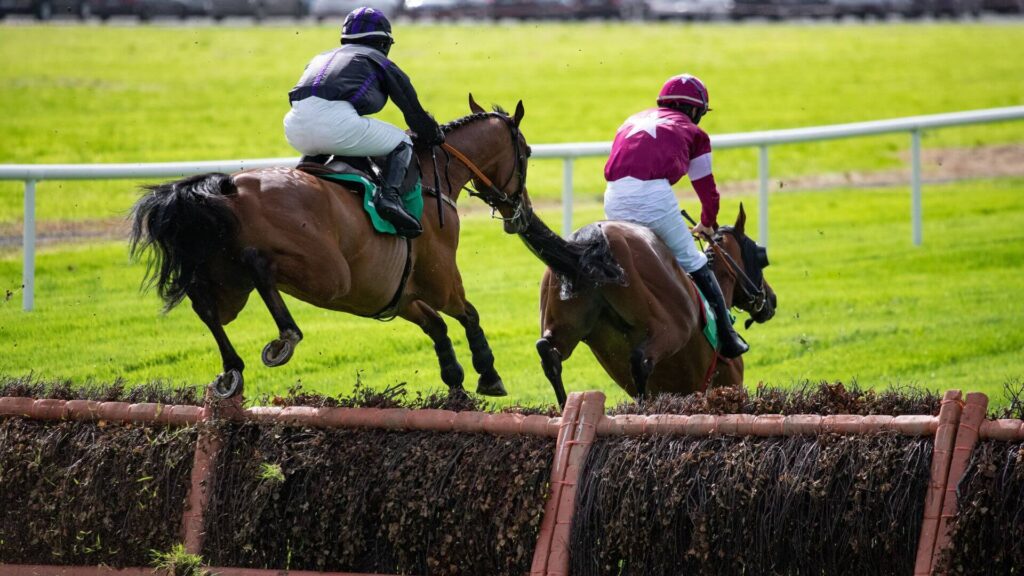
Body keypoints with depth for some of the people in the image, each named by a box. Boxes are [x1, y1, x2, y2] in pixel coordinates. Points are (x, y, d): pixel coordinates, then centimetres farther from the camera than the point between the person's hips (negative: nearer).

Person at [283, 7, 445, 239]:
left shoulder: (321, 58, 37)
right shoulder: (381, 63, 22)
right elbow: (416, 115, 23)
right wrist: (434, 135, 44)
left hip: (295, 130, 6)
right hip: (337, 121, -6)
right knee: (401, 144, 15)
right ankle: (389, 195, -9)